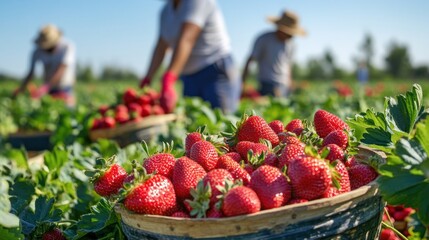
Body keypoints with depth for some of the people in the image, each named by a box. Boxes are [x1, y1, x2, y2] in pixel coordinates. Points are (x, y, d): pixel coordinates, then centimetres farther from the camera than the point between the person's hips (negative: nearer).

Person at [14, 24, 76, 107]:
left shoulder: (68, 46, -14)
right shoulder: (38, 51, -6)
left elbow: (62, 70, -23)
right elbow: (31, 73, -3)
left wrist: (45, 87, -33)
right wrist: (21, 88, -19)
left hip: (64, 90, -2)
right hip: (48, 91, 2)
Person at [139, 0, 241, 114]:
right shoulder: (166, 10, 12)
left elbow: (186, 40, -28)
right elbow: (160, 48, 11)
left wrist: (167, 80, -38)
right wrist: (147, 78, 0)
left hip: (215, 74, -7)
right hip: (189, 78, 8)